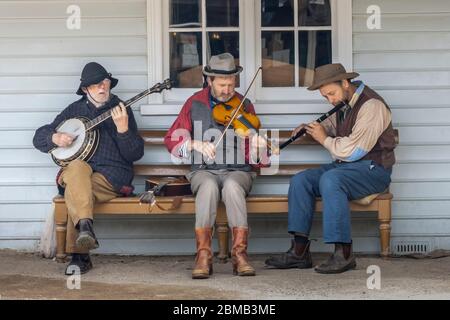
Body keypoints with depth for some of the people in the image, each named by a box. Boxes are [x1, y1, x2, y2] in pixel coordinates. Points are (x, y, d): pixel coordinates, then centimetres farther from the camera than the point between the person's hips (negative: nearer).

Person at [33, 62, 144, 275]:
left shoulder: (121, 110, 9)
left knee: (74, 192, -32)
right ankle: (85, 225, -51)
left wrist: (123, 129, -17)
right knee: (77, 168, -36)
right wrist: (55, 138, -3)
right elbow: (39, 137, 20)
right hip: (78, 173, 2)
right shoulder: (75, 110, 17)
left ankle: (79, 256, -34)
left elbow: (136, 154, 0)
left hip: (112, 177, -2)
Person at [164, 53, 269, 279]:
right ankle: (203, 256, -36)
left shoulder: (244, 106, 5)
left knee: (232, 186, -36)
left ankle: (240, 254, -34)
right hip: (203, 171, 0)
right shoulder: (195, 104, 6)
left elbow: (253, 158, 2)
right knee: (209, 186, -35)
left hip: (237, 171, 0)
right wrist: (196, 144, -16)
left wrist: (258, 148, -22)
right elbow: (172, 139, 3)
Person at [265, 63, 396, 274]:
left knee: (330, 180, -34)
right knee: (300, 181, -8)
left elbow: (354, 150, -23)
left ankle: (344, 254, -33)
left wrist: (324, 139, -9)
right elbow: (332, 124, 34)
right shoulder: (344, 104, 12)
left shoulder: (371, 105, -16)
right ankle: (299, 252, -13)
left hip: (372, 169, -9)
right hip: (343, 166, 9)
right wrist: (310, 128, 12)